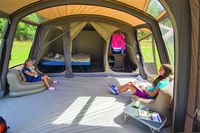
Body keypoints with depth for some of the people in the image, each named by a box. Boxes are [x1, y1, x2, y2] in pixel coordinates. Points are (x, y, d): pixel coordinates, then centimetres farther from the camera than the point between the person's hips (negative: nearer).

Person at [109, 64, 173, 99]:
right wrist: (146, 87, 5)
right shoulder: (165, 78, 3)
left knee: (129, 85, -5)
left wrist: (144, 89, -16)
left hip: (146, 95, -9)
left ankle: (117, 91, 18)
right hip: (146, 92, 9)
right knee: (130, 83, 9)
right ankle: (117, 88, 23)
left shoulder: (162, 83, -27)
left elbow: (153, 94, -26)